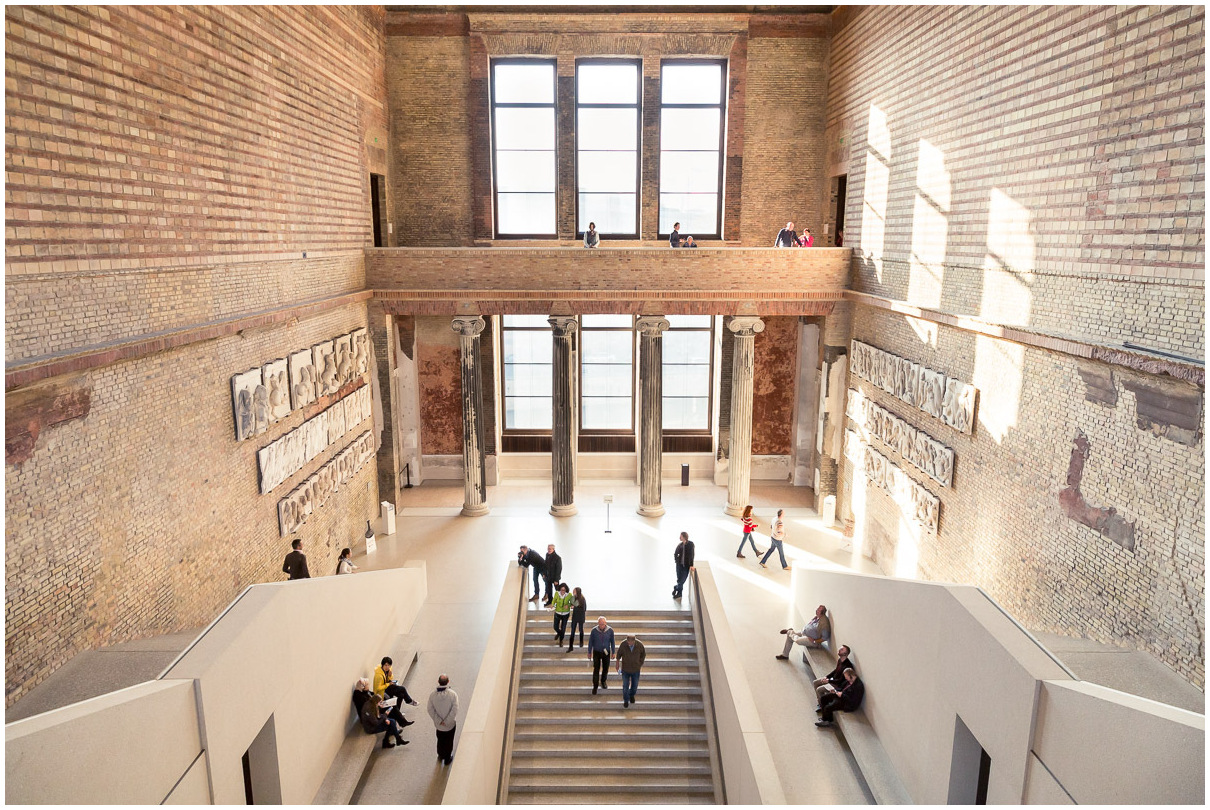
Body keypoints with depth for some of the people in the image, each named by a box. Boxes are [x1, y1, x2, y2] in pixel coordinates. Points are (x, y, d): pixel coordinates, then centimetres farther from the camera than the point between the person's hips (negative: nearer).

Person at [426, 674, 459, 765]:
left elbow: (430, 710, -13)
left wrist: (439, 721, -9)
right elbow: (454, 710, -24)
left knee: (440, 740, 27)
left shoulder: (432, 695, -16)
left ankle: (440, 755, 46)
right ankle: (447, 759, 35)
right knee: (449, 741, 20)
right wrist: (447, 721, -14)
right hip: (450, 724, -2)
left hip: (439, 724, 2)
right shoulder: (452, 694, -23)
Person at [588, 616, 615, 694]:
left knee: (605, 669, 15)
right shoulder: (594, 630, -18)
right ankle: (595, 686, 10)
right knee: (596, 670, -2)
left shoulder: (610, 630, -16)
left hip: (606, 652, 2)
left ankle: (603, 682, 41)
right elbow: (590, 642, -6)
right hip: (597, 652, -1)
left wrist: (613, 652, 3)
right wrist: (589, 652, 1)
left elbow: (612, 642, -3)